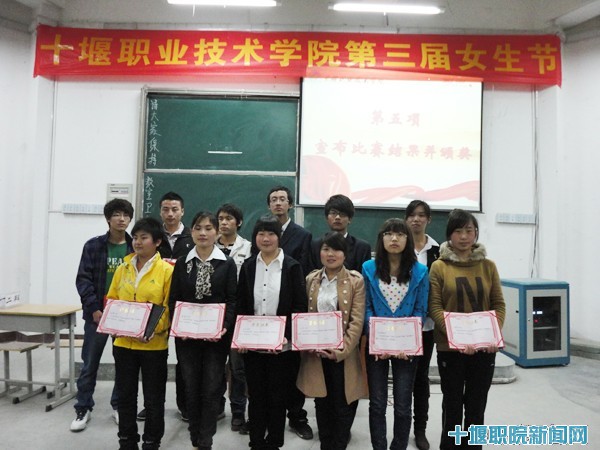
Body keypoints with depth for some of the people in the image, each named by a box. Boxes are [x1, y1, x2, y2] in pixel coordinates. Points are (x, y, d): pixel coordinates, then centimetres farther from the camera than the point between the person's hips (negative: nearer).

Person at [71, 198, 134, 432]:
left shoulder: (136, 248, 0)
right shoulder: (93, 245, -2)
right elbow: (83, 279, -4)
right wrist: (94, 308, -12)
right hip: (97, 313, -1)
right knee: (90, 364, 8)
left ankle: (119, 406, 27)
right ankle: (83, 409, 23)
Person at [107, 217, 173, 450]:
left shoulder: (167, 270, -8)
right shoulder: (123, 268, 6)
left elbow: (170, 308, -9)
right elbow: (111, 301, 11)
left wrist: (152, 330, -21)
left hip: (154, 344, -4)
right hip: (124, 342, 4)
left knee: (153, 398, 9)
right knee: (125, 395, 15)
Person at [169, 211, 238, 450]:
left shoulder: (227, 264, 0)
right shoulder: (182, 263, 5)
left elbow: (233, 301, -3)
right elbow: (173, 300, 3)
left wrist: (225, 326, -17)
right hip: (186, 335, 2)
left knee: (211, 390, 4)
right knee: (191, 388, 10)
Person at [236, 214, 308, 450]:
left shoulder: (292, 266, -3)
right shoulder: (248, 266, 6)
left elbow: (300, 306, -6)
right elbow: (240, 305, 7)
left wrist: (286, 336, -15)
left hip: (282, 346, -2)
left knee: (278, 397, 9)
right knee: (256, 396, 12)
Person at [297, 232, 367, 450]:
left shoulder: (356, 281, -4)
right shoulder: (310, 280, 7)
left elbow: (357, 320, -9)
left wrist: (341, 350, -17)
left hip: (344, 354, -3)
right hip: (316, 353, 3)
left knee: (343, 406, 5)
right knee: (322, 405, 14)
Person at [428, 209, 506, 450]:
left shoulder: (488, 265, 5)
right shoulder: (439, 267, -3)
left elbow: (499, 304, 6)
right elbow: (434, 307, -8)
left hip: (484, 347, 2)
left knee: (477, 405, 12)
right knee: (452, 404, 10)